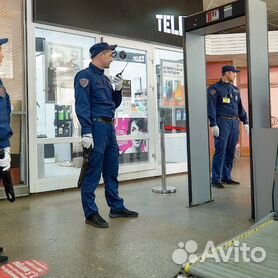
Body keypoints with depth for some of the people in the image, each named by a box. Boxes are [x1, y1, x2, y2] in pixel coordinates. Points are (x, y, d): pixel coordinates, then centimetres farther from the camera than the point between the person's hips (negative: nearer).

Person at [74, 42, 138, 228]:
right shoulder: (85, 76, -6)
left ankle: (116, 207, 24)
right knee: (93, 172, -4)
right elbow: (82, 105, -15)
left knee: (112, 170, 13)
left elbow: (114, 104, 24)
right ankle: (91, 213, 4)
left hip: (109, 127, 9)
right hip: (96, 127, -9)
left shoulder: (105, 78, 20)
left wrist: (118, 89, 7)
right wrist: (86, 132, -22)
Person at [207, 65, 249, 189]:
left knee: (231, 152, 8)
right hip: (222, 122, -7)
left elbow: (240, 107, 22)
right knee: (220, 151, -9)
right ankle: (216, 179, -4)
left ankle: (226, 177, 16)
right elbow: (211, 107, -9)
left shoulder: (235, 89, 19)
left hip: (235, 122, 7)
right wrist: (213, 124, -17)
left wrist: (245, 122, 15)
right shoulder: (215, 89, -3)